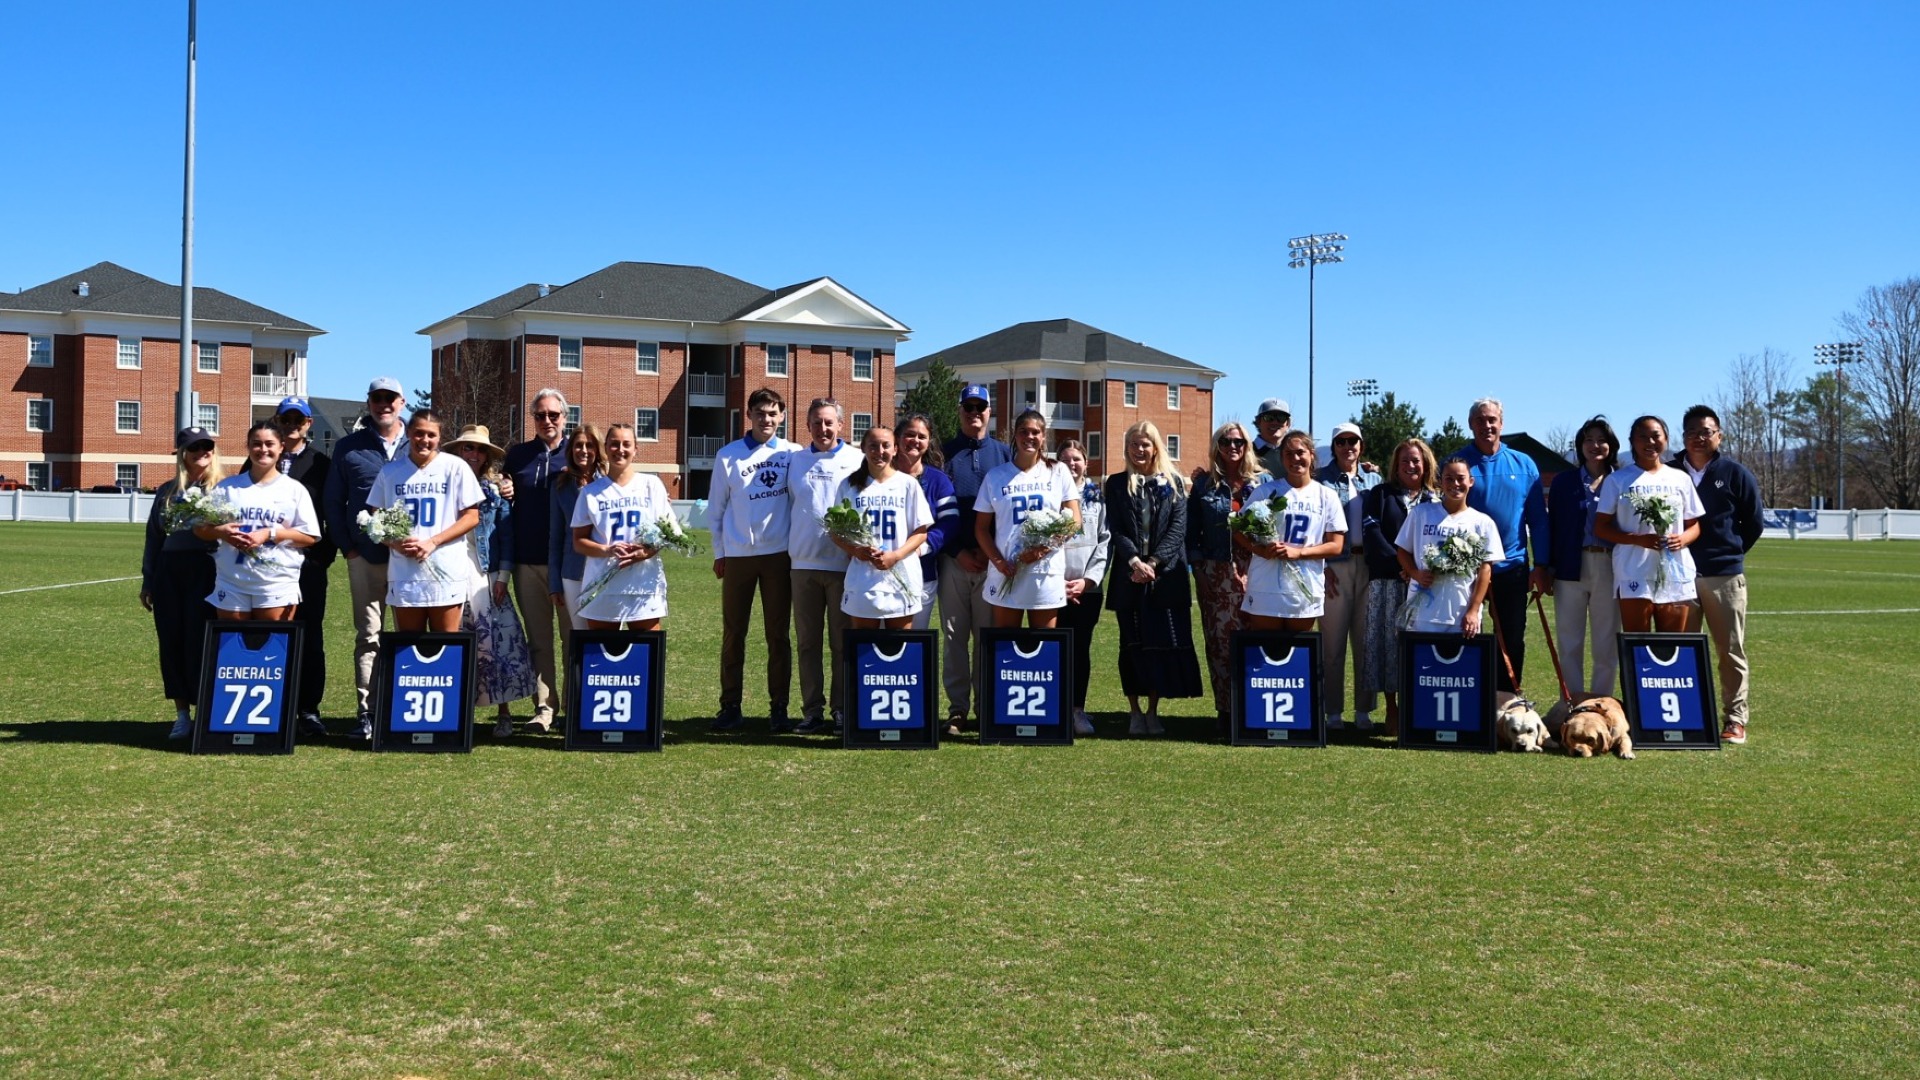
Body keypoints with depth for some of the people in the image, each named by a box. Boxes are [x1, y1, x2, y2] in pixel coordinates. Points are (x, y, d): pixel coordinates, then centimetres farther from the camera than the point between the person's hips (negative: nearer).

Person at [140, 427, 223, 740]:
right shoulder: (167, 492, 14)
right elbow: (154, 537, 18)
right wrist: (147, 582, 17)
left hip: (206, 570, -4)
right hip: (169, 572, 4)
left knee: (201, 643, -6)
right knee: (172, 643, 5)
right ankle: (182, 714, 14)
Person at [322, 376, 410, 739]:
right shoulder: (348, 448, 10)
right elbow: (334, 502, 10)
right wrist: (347, 546, 1)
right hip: (366, 557, 0)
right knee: (368, 635, 1)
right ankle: (366, 712, 2)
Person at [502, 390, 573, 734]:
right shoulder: (517, 454, 12)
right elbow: (504, 494, 21)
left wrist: (581, 484, -14)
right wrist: (503, 494, -2)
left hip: (569, 560, -2)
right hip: (528, 560, 2)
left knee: (573, 636, 3)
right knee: (537, 638, 5)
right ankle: (544, 707, 10)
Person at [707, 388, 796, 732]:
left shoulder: (792, 455, 4)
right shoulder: (728, 456, 4)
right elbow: (716, 508, 8)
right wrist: (720, 553, 6)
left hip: (779, 554, 0)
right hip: (738, 555, 0)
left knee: (778, 635, 3)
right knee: (733, 633, 3)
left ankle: (778, 707, 9)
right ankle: (730, 706, 8)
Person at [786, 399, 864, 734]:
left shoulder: (856, 460, 3)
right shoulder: (796, 460, 11)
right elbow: (787, 507, 17)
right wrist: (787, 549, 12)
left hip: (844, 564, -3)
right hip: (803, 563, 3)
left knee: (842, 642, 2)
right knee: (807, 642, 5)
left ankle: (842, 710, 8)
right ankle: (812, 711, 10)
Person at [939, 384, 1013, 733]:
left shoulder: (1005, 453, 9)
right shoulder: (945, 453, 7)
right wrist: (958, 552, -7)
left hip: (991, 558, 0)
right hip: (954, 558, 0)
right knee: (954, 635, 1)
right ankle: (957, 708, 5)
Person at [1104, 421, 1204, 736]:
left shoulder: (1174, 482, 8)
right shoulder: (1117, 484, 8)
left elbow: (1178, 527, -1)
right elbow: (1116, 530, -1)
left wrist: (1153, 562, -13)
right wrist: (1134, 561, -17)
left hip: (1166, 576, 0)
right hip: (1129, 576, 0)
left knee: (1162, 644, -1)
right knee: (1132, 645, 4)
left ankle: (1153, 712, 8)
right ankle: (1135, 712, 11)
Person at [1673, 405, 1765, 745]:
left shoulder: (1735, 474, 2)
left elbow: (1753, 522, 9)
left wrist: (1729, 552, 9)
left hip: (1725, 576, -1)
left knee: (1731, 650, 2)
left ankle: (1735, 719, 7)